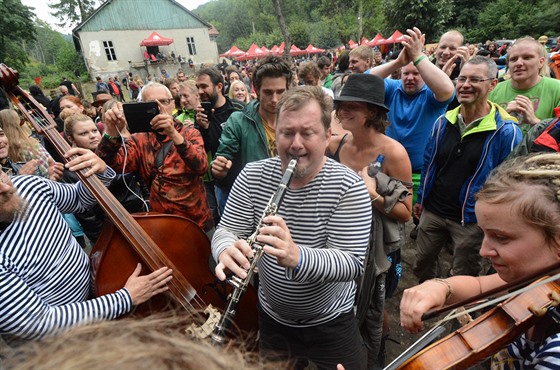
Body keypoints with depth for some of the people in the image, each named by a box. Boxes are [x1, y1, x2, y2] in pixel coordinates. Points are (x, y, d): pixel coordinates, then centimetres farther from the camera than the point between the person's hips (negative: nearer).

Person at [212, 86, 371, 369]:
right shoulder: (253, 176, -12)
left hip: (330, 324, -3)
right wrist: (227, 250, -35)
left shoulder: (348, 187, -22)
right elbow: (225, 230, -10)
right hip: (271, 317, 4)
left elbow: (352, 263, -27)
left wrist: (296, 256, -46)